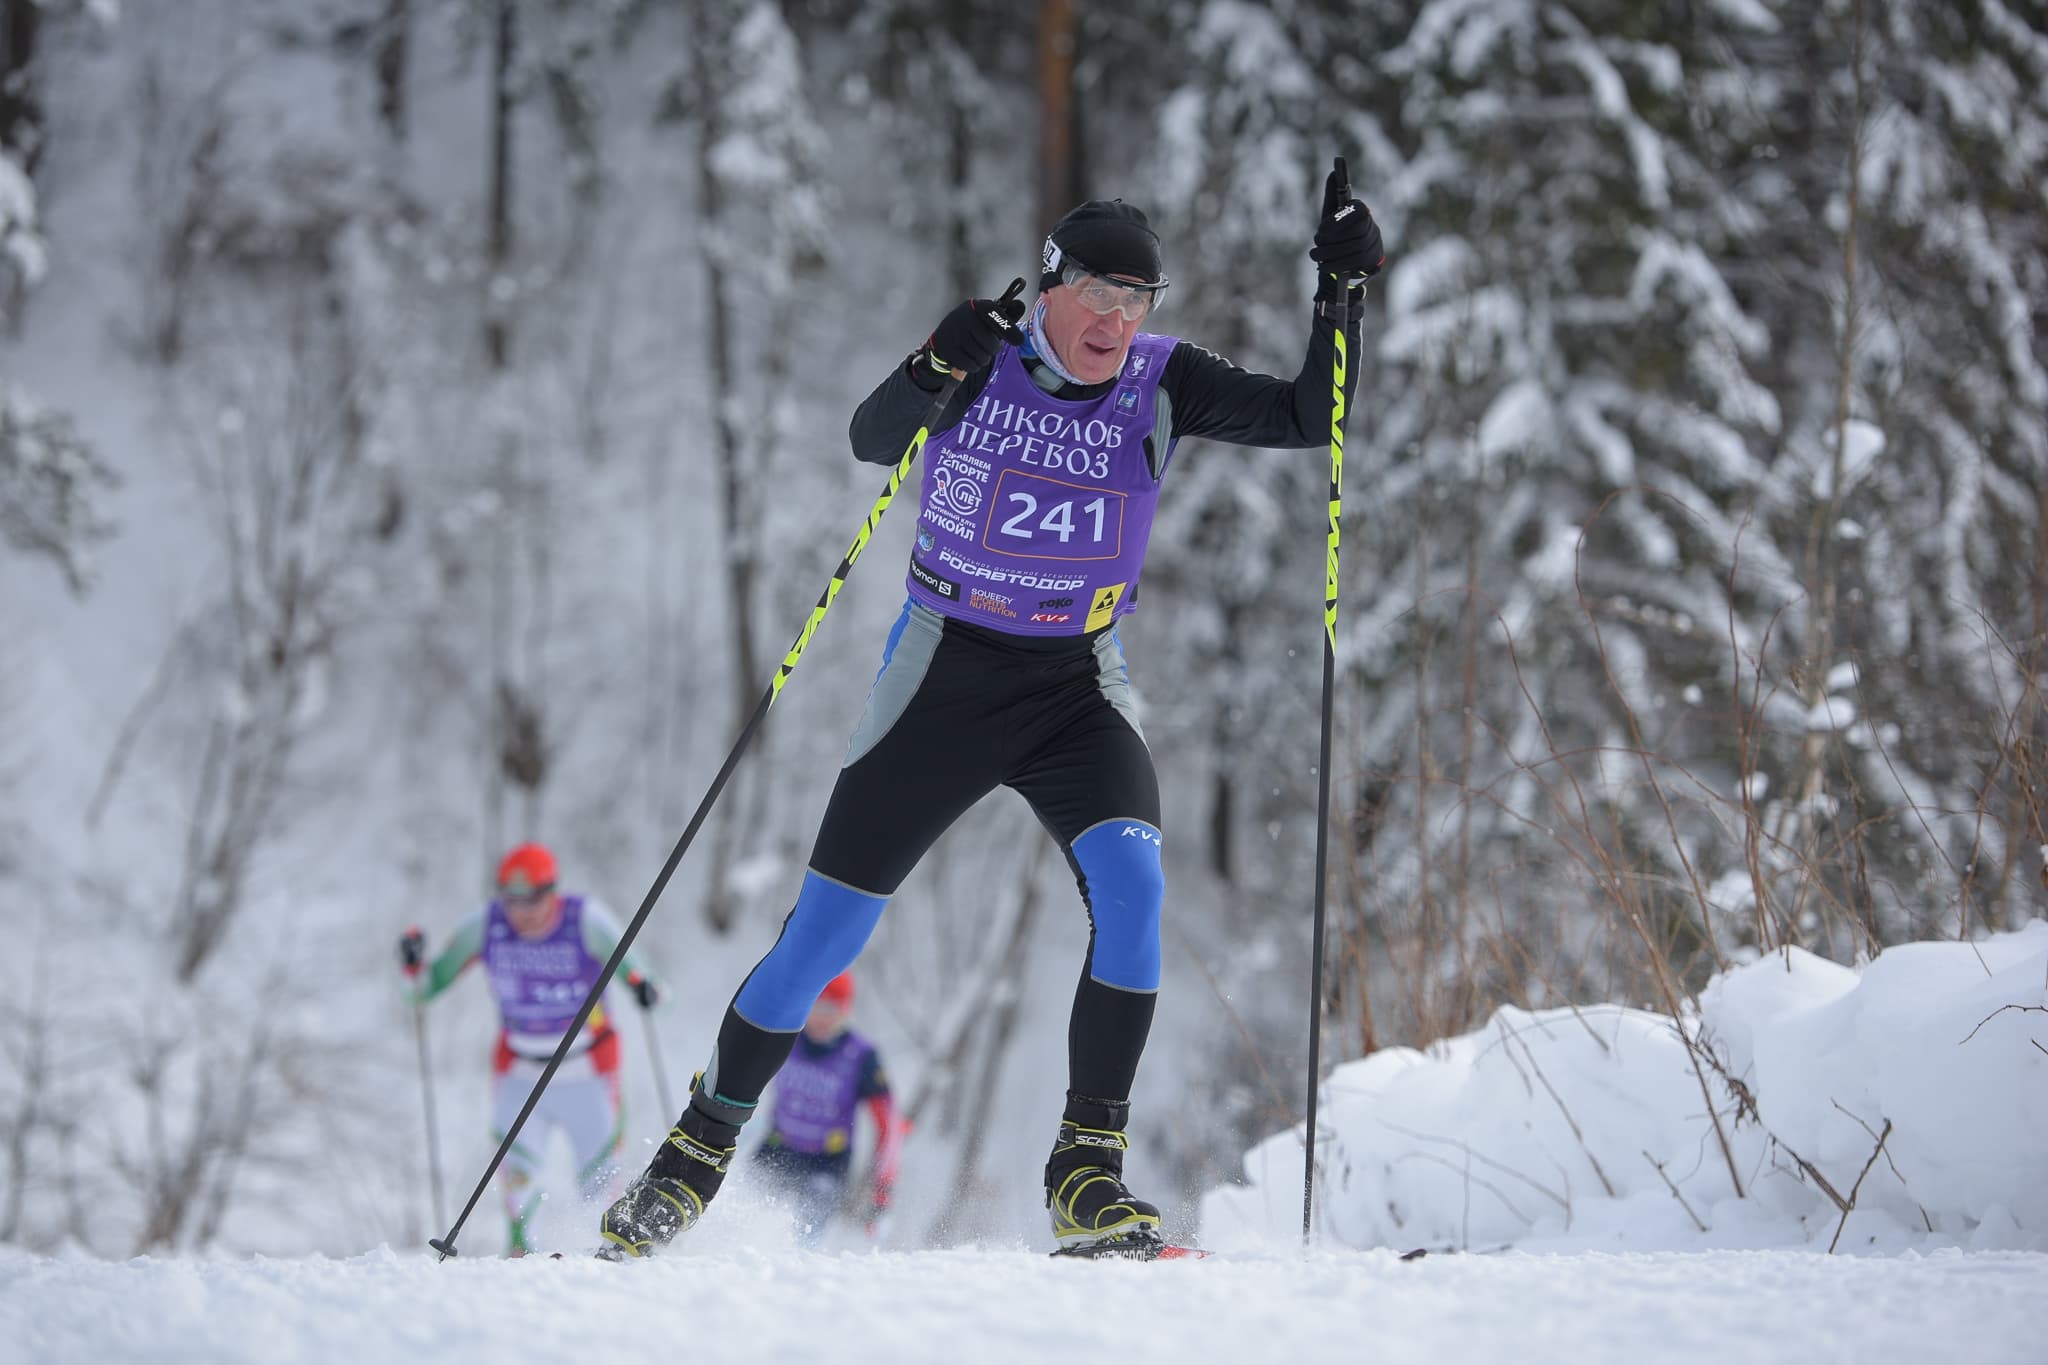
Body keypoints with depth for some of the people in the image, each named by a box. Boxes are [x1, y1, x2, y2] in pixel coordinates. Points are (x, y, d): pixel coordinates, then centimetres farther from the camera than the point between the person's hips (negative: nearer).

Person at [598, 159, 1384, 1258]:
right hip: (944, 674, -1)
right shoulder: (984, 360, -9)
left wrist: (1344, 293, -21)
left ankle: (1087, 1176, -21)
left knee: (1130, 880, -27)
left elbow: (1308, 419, -9)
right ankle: (699, 1149, 22)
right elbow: (872, 443, -24)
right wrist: (934, 373, -42)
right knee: (823, 935, 0)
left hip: (1078, 686, 1)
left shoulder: (1163, 385, -5)